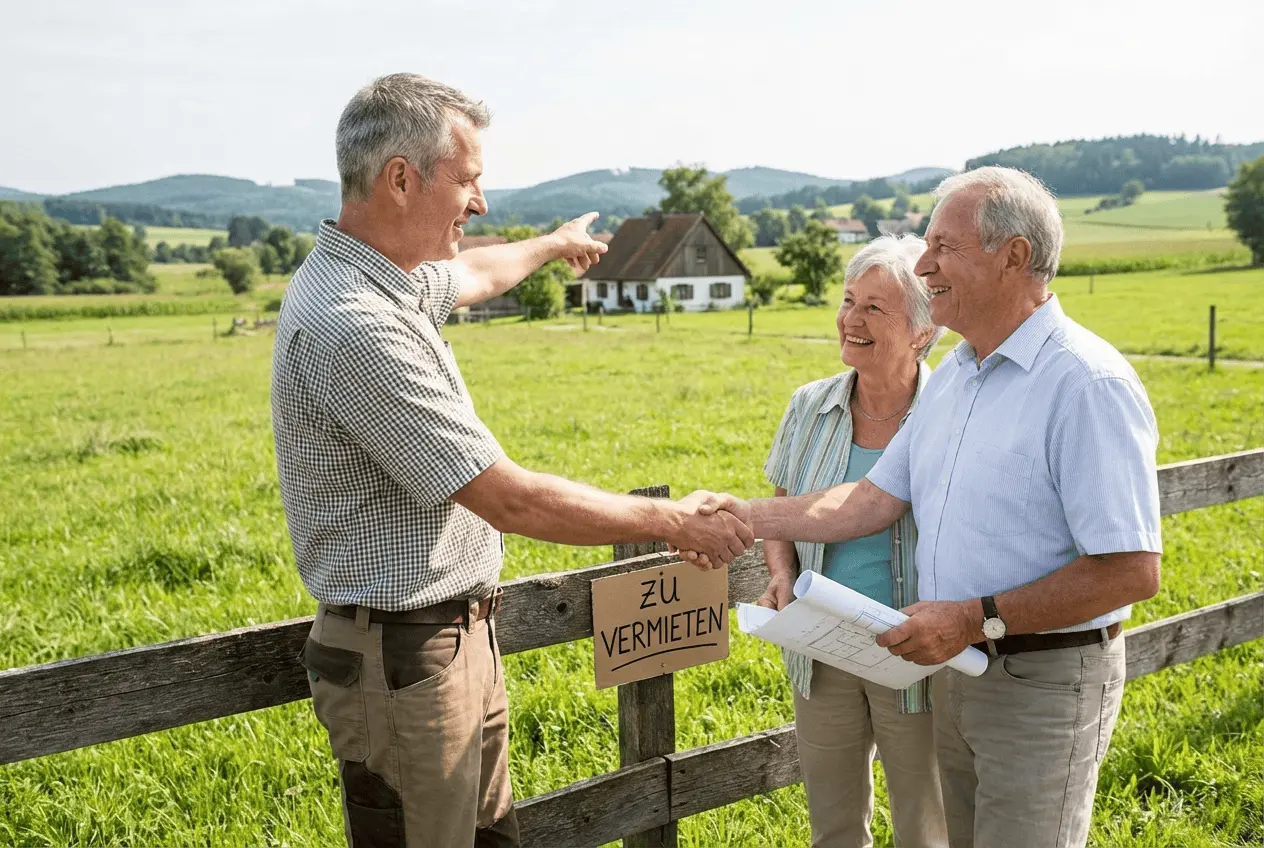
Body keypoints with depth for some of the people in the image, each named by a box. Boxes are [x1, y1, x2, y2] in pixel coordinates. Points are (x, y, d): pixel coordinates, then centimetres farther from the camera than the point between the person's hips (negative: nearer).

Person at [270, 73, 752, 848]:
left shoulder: (381, 280, 5)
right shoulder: (355, 326, -27)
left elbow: (470, 275, 31)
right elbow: (513, 500, -26)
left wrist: (554, 245, 48)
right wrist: (675, 523, -14)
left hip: (460, 639, 10)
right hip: (406, 661, -10)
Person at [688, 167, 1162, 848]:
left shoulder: (1089, 384, -21)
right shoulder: (951, 376, 7)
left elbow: (1131, 570, -24)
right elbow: (875, 500, 8)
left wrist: (976, 620, -24)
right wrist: (748, 517, -1)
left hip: (1045, 683, -8)